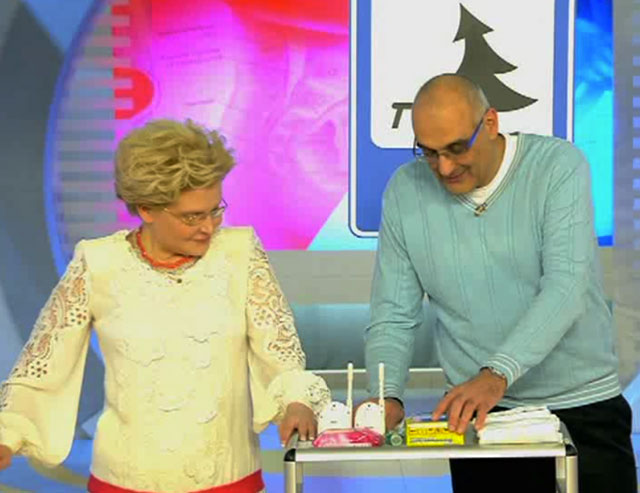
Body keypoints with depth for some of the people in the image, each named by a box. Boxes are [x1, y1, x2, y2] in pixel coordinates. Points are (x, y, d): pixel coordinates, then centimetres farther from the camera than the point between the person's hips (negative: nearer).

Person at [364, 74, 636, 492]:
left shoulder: (558, 167, -11)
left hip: (584, 409, -1)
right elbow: (393, 316, 0)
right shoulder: (405, 191, -3)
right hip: (480, 413, 2)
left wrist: (497, 373, -33)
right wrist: (387, 396, -18)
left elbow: (566, 287, -22)